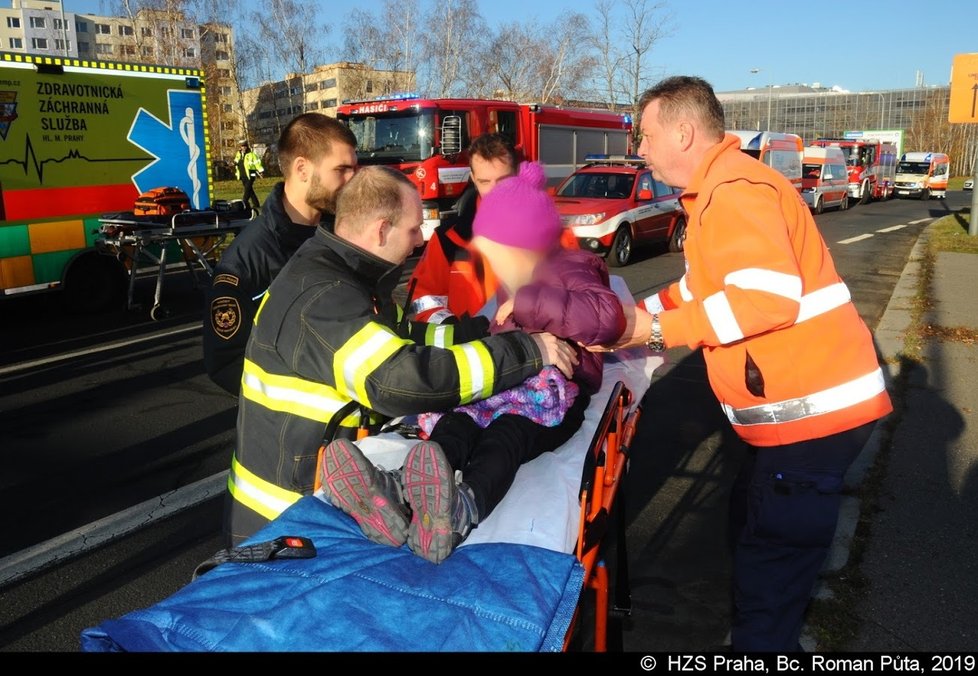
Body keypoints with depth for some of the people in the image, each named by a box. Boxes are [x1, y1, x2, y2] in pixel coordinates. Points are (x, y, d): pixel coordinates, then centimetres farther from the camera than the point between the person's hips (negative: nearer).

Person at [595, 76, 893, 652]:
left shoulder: (734, 189, -17)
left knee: (768, 569, -2)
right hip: (798, 404, 11)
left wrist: (654, 329, -21)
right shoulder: (719, 190, 17)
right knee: (753, 528, 25)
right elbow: (703, 288, 22)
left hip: (811, 408, -11)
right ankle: (776, 632, 43)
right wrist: (632, 317, 13)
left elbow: (769, 294, -28)